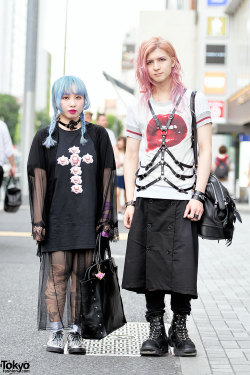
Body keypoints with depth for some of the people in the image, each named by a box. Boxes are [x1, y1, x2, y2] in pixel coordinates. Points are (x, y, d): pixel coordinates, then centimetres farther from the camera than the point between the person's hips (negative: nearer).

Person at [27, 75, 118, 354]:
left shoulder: (97, 135, 9)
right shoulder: (45, 137, 6)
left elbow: (107, 177, 7)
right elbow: (38, 179, 2)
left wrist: (107, 216, 1)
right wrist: (38, 219, -6)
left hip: (88, 216, 1)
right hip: (57, 214, -1)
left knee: (82, 274, 0)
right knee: (58, 271, -3)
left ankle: (75, 333, 6)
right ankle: (55, 332, 5)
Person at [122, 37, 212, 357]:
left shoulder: (194, 100, 7)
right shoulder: (138, 108, 12)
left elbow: (205, 151, 2)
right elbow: (130, 158, 11)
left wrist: (198, 195, -8)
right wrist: (130, 202, 2)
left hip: (183, 197, -2)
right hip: (147, 198, 2)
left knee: (183, 268, -5)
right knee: (151, 267, 1)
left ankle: (180, 329, 10)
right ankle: (156, 332, 10)